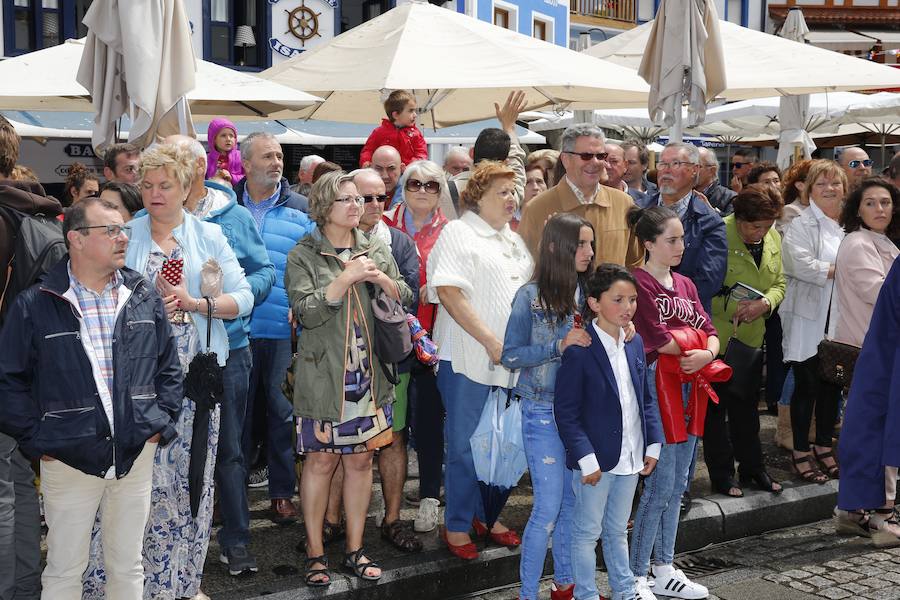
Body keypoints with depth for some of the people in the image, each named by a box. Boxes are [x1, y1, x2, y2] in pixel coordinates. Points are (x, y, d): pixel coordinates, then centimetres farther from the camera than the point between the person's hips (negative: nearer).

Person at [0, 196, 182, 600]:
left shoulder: (145, 298, 5)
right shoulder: (36, 305, -6)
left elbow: (169, 366, 13)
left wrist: (163, 422, 4)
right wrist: (34, 439, -6)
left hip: (136, 456, 3)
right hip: (68, 459, -3)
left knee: (128, 567, 14)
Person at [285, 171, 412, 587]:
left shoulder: (377, 251, 10)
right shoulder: (303, 256, -3)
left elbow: (405, 299, 10)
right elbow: (307, 312, -13)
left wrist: (382, 279, -9)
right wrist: (347, 277, -18)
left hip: (369, 374, 4)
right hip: (323, 375, -4)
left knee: (361, 459, 9)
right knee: (320, 460, 1)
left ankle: (355, 548, 20)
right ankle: (315, 552, 13)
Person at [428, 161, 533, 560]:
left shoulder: (513, 240, 18)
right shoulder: (458, 233, -5)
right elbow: (448, 292, -16)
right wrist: (491, 341, -18)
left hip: (510, 360, 7)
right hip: (469, 359, -7)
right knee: (465, 446, -1)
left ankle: (486, 514, 28)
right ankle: (457, 525, 11)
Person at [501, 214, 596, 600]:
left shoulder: (585, 293, 3)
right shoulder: (531, 296, -12)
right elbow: (510, 356, -11)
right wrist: (559, 346, -20)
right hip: (543, 413, -5)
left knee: (573, 502, 15)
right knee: (548, 507, -4)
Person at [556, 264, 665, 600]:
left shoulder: (635, 343, 4)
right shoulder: (580, 352, -17)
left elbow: (646, 399, 12)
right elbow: (566, 412, -17)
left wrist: (653, 444, 6)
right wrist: (587, 459, -19)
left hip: (630, 457, 6)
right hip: (596, 460, -6)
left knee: (617, 530, 23)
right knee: (587, 533, 9)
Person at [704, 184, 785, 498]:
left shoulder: (773, 238, 4)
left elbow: (779, 283, 9)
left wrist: (764, 303, -12)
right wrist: (730, 306, -23)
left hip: (752, 336, 6)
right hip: (717, 336, -6)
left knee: (747, 405, 17)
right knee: (715, 407, 6)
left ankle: (752, 467, 30)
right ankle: (721, 473, 18)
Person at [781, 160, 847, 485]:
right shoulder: (801, 225, -8)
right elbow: (802, 265, -21)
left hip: (839, 320, 6)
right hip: (809, 319, -6)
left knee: (832, 386, 12)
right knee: (807, 387, 1)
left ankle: (824, 446, 26)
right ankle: (801, 452, 13)